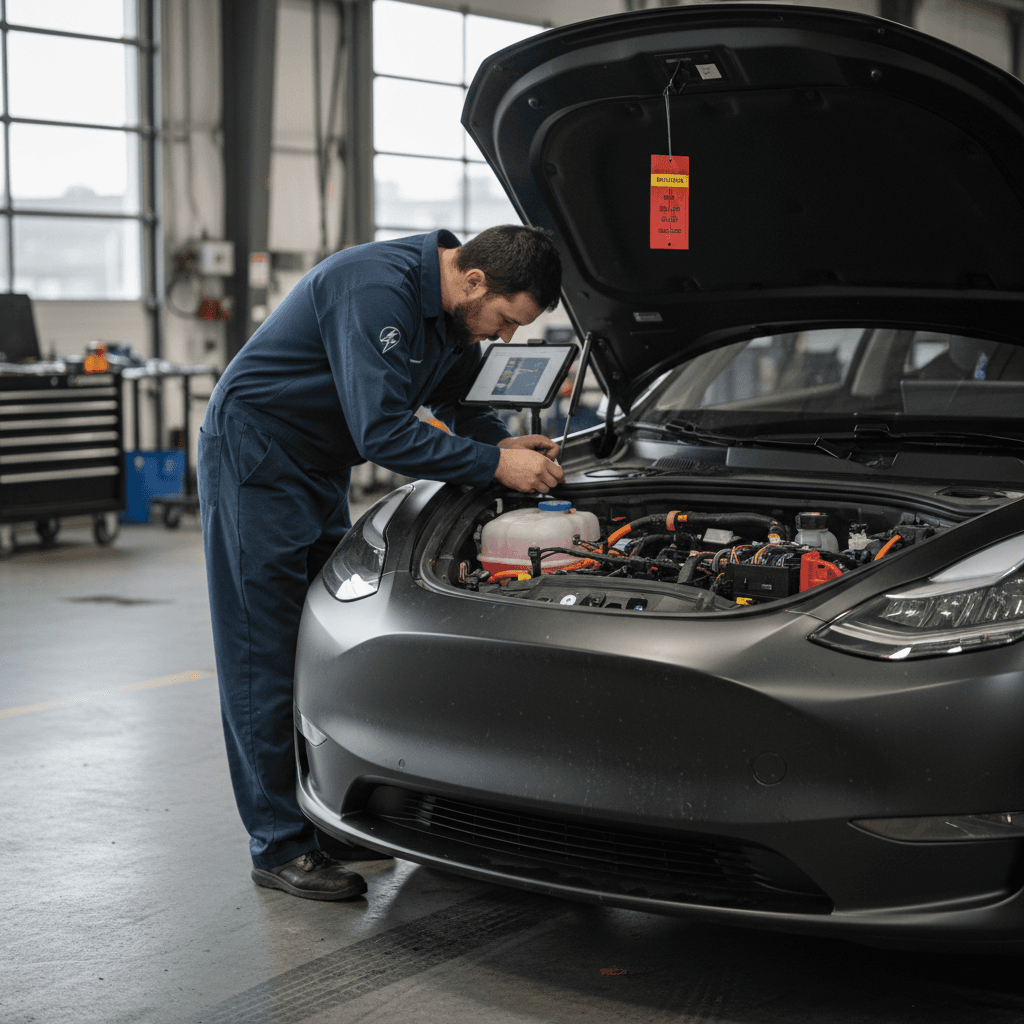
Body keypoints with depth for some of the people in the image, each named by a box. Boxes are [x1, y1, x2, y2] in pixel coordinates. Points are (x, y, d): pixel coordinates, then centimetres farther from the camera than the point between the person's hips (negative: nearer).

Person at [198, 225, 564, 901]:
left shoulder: (454, 312, 0)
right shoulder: (377, 289, -29)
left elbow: (454, 402, 17)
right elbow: (383, 433, -32)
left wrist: (507, 443, -2)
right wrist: (494, 464, -25)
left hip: (320, 469, 10)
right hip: (255, 457, -9)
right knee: (267, 654, -5)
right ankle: (281, 847, 0)